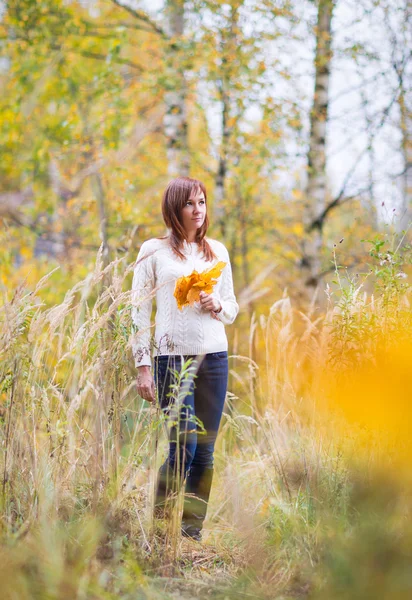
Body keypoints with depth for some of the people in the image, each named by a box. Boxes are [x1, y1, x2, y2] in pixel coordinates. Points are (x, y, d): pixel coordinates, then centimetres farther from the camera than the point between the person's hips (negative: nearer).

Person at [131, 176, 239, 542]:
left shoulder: (217, 251, 14)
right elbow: (139, 311, 1)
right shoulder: (154, 251, 3)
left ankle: (193, 530, 11)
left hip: (214, 356, 4)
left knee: (205, 450, 3)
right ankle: (158, 522, 8)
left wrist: (218, 306, -4)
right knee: (184, 446, -9)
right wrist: (143, 365, -5)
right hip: (173, 357, -4)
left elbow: (233, 309, 19)